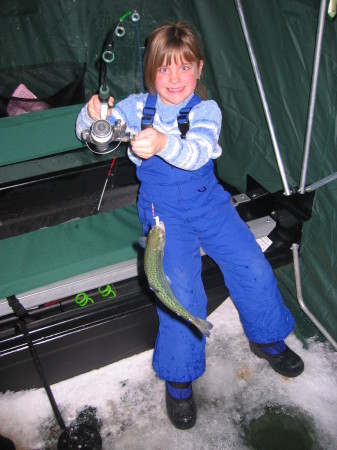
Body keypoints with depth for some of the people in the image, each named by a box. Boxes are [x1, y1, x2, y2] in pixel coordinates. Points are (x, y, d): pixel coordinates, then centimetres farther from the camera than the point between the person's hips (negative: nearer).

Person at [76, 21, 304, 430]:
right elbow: (88, 134, 1)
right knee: (181, 289, -20)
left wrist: (163, 143, -45)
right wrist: (92, 114, -23)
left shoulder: (207, 111, -4)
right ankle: (178, 380, 4)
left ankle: (267, 339, 22)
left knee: (254, 269, -9)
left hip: (207, 200, 2)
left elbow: (196, 153, -24)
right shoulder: (137, 107, 1)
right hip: (162, 209, -1)